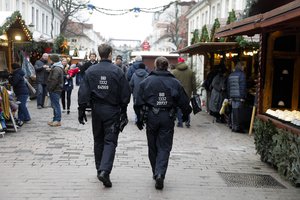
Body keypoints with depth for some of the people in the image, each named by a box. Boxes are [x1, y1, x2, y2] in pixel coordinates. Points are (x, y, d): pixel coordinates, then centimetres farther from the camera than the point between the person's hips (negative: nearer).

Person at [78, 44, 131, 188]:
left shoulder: (90, 71, -1)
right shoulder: (118, 71, -7)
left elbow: (83, 93, -3)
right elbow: (125, 94, -3)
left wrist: (82, 110, 2)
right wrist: (123, 110, 9)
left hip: (96, 109, 3)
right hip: (112, 110, -3)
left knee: (98, 140, 16)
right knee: (110, 141, 0)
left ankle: (100, 170, 25)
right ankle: (104, 171, -16)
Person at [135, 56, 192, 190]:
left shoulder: (146, 81, 0)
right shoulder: (175, 82, 0)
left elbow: (139, 102, 0)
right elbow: (184, 102, 4)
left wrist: (139, 119, 8)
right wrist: (185, 115, 21)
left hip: (151, 117, 1)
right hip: (168, 118, 0)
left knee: (153, 147, 14)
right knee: (164, 147, 3)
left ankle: (156, 173, 24)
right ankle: (160, 174, -12)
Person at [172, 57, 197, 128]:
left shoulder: (174, 72, -4)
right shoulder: (191, 72, 2)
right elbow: (193, 84, 4)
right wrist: (194, 93, 11)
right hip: (187, 93, 2)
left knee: (178, 108, 8)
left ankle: (180, 122, 10)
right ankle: (187, 122, 11)